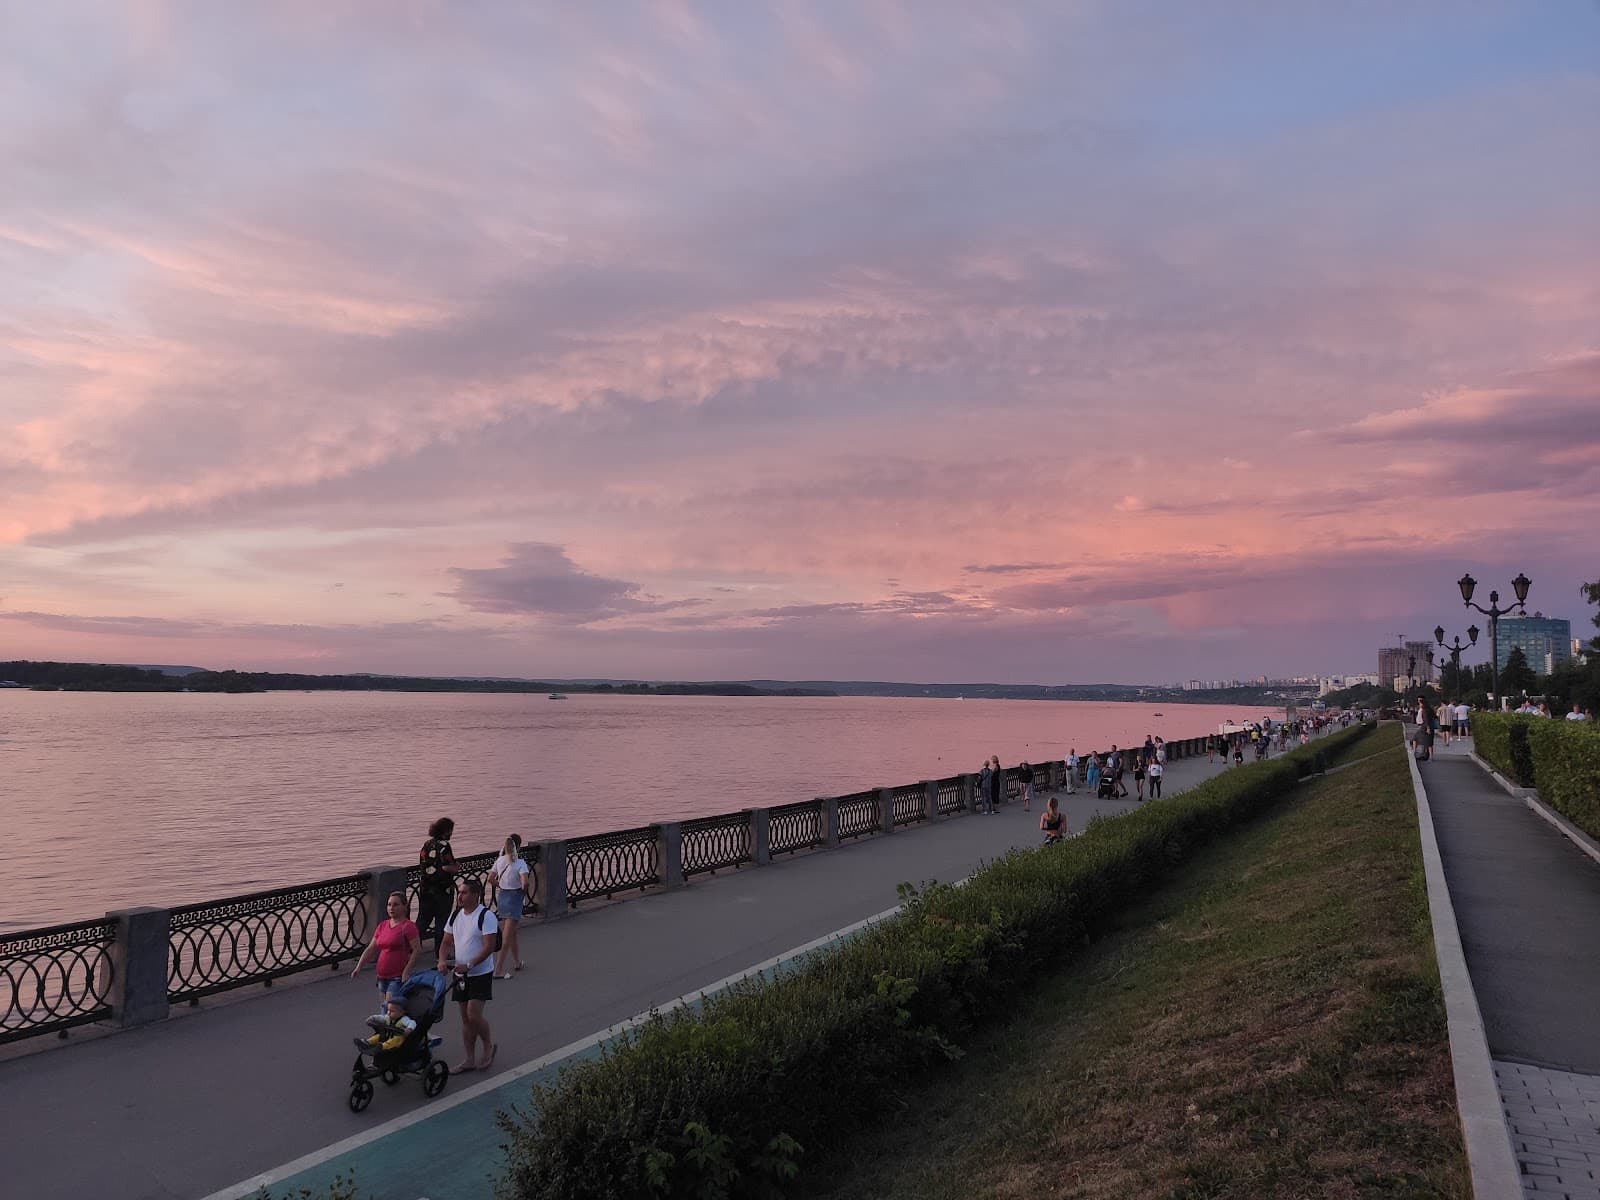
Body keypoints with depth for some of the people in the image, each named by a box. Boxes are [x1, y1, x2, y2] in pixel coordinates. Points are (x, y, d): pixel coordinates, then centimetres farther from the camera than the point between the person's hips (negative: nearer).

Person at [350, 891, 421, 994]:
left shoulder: (408, 926, -8)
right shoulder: (382, 925, 14)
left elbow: (417, 950, -14)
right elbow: (370, 949, 15)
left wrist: (407, 971, -20)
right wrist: (358, 967, 4)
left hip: (398, 978, -7)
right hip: (382, 977, 7)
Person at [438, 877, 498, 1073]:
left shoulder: (486, 916, -15)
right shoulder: (455, 915, 7)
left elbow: (489, 946, -20)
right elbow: (447, 942, 12)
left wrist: (468, 965, -27)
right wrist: (443, 960, -7)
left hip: (480, 974, -7)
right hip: (460, 975, 7)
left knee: (474, 1014, -13)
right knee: (465, 1017, 11)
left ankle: (489, 1045, 12)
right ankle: (470, 1059, 20)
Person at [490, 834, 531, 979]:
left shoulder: (500, 860, 1)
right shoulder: (520, 863, -17)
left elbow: (491, 878, 6)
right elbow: (525, 882, -26)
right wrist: (524, 891, -7)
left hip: (502, 896, 6)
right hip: (514, 897, -6)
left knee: (512, 933, 21)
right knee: (507, 936, -2)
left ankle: (517, 962, 35)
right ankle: (498, 969, -4)